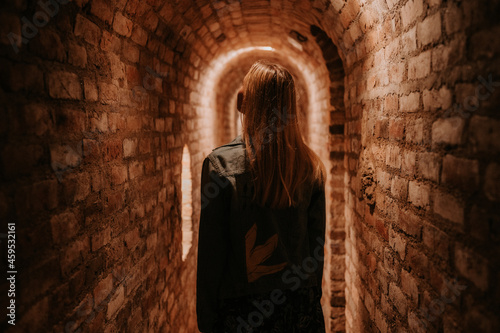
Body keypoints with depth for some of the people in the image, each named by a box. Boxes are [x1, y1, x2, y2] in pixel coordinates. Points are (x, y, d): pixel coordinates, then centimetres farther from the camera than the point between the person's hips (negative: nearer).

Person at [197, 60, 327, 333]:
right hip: (302, 309, 3)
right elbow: (317, 245, 2)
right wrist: (311, 299, 16)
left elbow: (211, 255, -13)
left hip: (242, 311, -3)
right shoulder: (312, 167, -6)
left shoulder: (220, 164, -16)